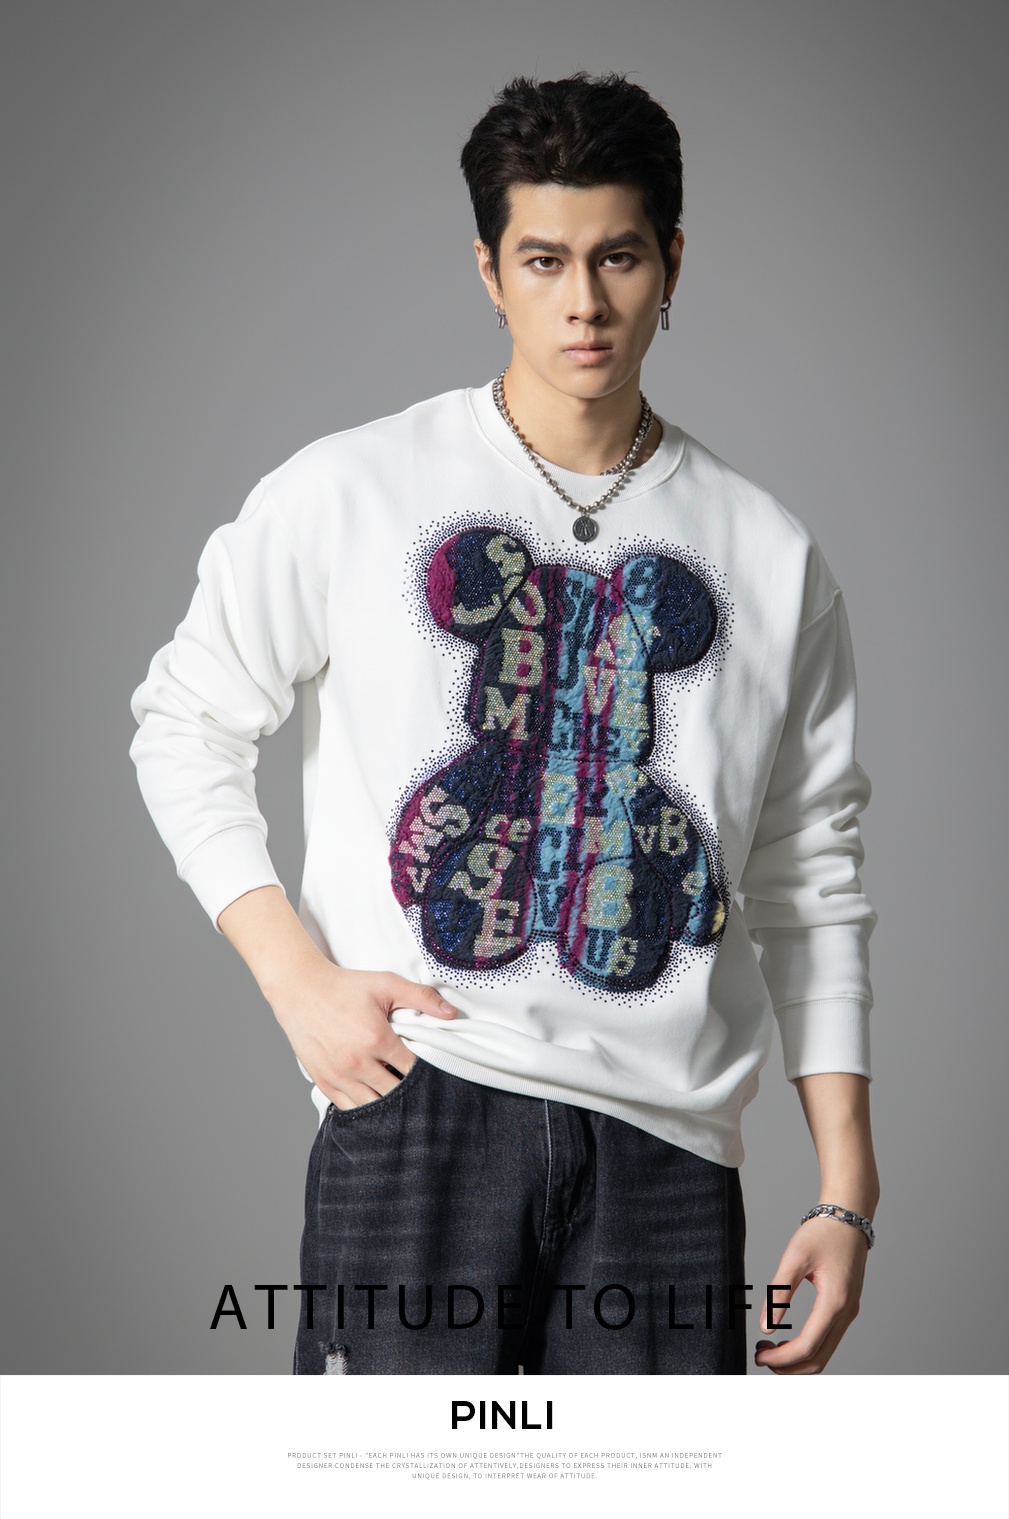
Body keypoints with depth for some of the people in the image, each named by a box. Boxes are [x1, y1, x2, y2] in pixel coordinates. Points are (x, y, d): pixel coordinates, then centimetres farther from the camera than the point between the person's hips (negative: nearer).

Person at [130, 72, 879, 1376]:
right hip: (418, 1098, -2)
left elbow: (810, 884, 12)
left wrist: (846, 1192, 7)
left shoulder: (769, 558, 10)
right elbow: (186, 728, 9)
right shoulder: (352, 493, 4)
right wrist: (298, 978, -5)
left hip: (668, 1139, 2)